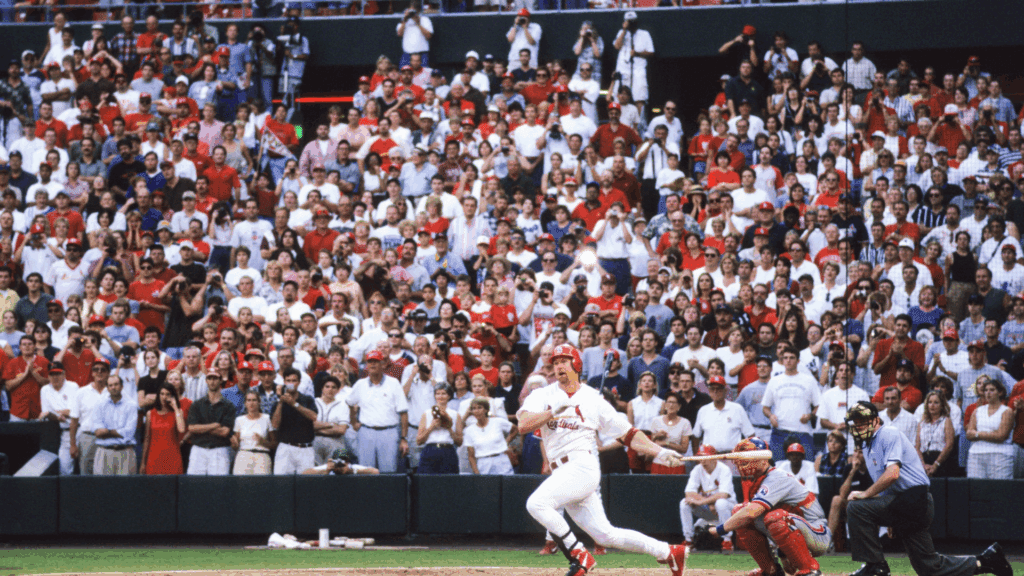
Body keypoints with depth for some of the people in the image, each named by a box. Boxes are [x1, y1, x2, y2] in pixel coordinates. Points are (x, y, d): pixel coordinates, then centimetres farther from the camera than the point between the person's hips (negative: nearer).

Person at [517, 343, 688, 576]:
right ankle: (667, 552, 13)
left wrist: (659, 453, 1)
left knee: (537, 503, -26)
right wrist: (554, 411, -15)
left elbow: (626, 433, 9)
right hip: (561, 473, 4)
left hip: (583, 467, -4)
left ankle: (579, 556, -16)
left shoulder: (593, 399, 7)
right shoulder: (543, 396, 12)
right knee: (605, 535, 2)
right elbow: (523, 425, -5)